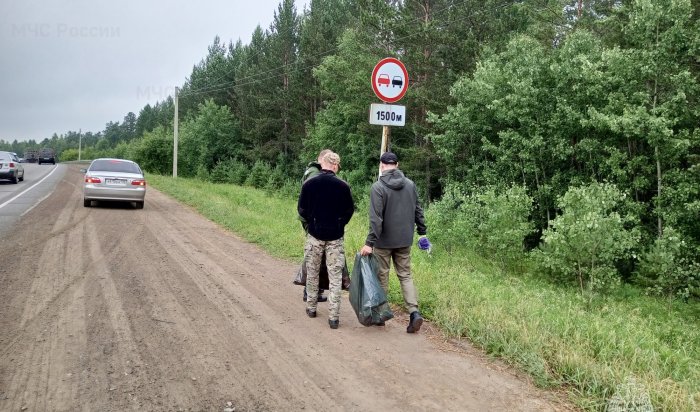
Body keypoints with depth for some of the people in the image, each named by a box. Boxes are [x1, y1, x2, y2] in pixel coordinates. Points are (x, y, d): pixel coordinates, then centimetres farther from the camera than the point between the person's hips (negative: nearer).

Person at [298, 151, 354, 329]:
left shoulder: (309, 184, -7)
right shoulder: (342, 186, -9)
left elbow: (301, 210, 0)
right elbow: (349, 210, 0)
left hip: (314, 235, 1)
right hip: (335, 237, -1)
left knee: (312, 273, 18)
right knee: (335, 277, 3)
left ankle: (311, 307, 28)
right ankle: (334, 317, 2)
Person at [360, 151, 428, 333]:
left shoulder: (378, 187, -13)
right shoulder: (410, 184, 3)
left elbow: (376, 218, -18)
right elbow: (418, 211, 8)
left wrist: (369, 242, -17)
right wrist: (422, 232, 18)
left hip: (384, 241, -4)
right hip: (405, 240, 4)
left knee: (382, 276, 9)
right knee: (405, 275, 10)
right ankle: (414, 312, -2)